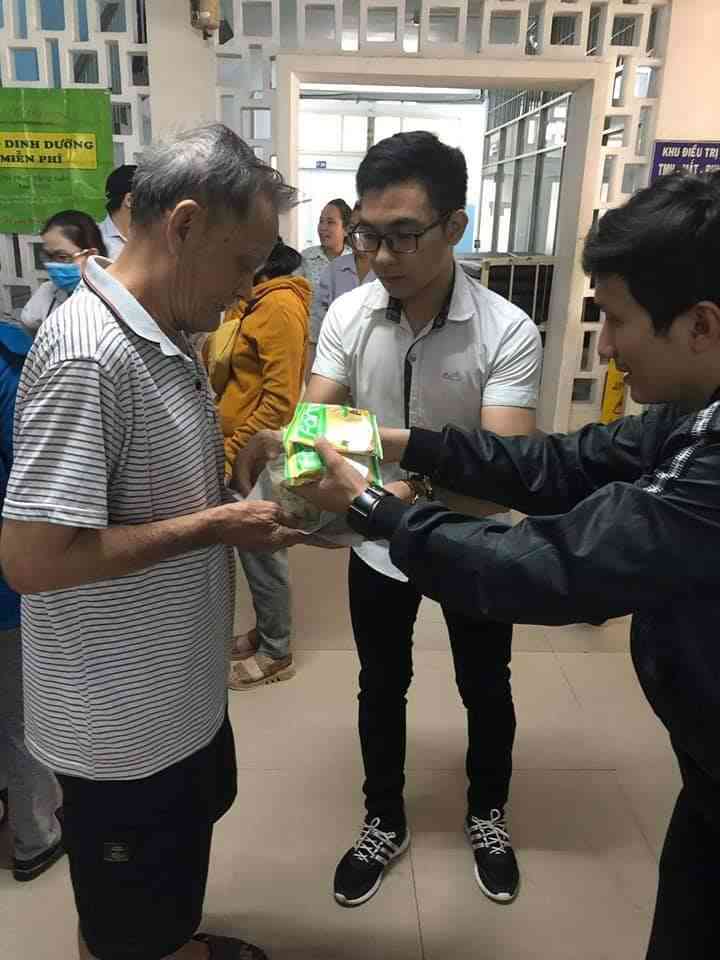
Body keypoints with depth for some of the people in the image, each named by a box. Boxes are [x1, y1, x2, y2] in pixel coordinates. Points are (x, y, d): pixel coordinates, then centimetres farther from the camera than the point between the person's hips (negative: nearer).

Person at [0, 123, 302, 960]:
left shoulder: (165, 340, 3)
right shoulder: (88, 353, -27)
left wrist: (249, 487, -2)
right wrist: (218, 527, -24)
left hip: (180, 689, 9)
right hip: (121, 718, -9)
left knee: (183, 852, 32)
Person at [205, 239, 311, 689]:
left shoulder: (280, 304, -18)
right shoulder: (253, 301, 12)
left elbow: (280, 400, -22)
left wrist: (233, 451, -16)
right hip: (241, 450, 9)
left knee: (263, 555, 4)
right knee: (253, 551, 19)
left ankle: (277, 653, 21)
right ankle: (266, 632, 36)